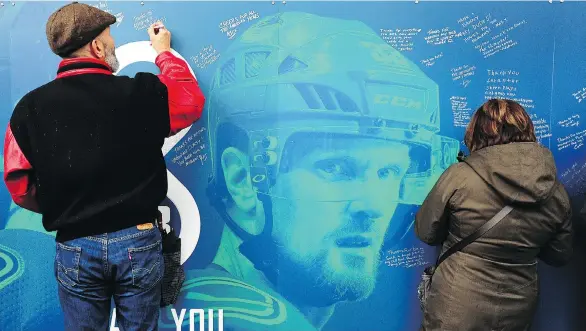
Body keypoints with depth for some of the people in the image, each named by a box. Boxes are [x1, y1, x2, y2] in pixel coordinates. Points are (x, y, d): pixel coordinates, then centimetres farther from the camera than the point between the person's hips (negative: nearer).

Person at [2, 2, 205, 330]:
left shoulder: (30, 107, -5)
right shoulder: (141, 93, -11)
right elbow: (192, 100, 9)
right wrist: (164, 52, 22)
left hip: (75, 248, 2)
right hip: (138, 242, -1)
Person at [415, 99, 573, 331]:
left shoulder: (459, 176, -19)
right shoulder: (557, 193, -7)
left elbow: (425, 232, -7)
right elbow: (560, 256, 7)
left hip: (456, 310, -3)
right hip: (517, 312, 4)